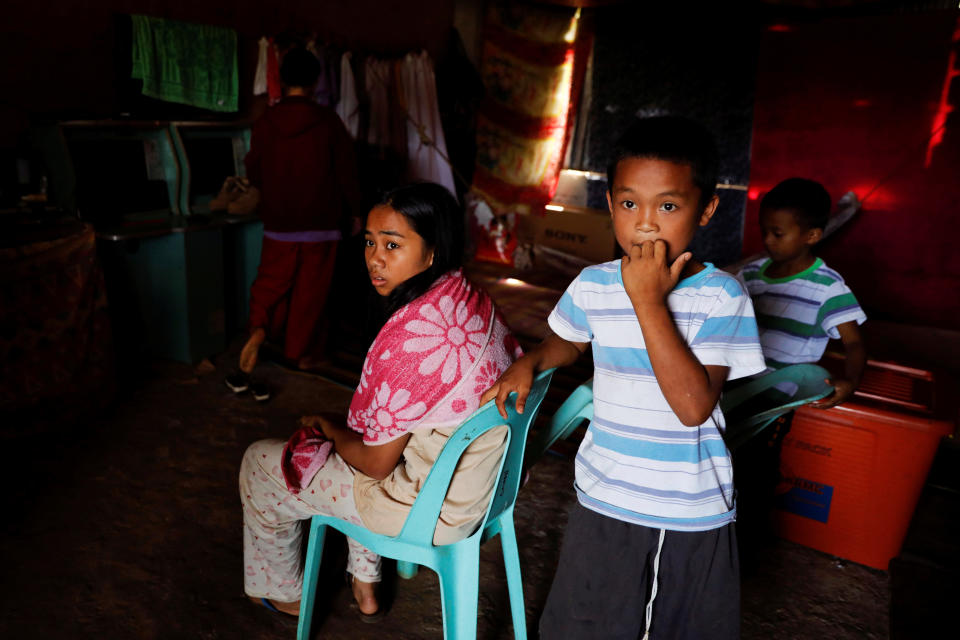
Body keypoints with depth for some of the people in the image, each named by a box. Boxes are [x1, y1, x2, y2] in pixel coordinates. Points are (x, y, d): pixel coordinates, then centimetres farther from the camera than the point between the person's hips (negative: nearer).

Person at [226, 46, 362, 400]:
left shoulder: (265, 122, -2)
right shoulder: (328, 121, -9)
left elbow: (253, 173, 8)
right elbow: (346, 171, -5)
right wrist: (353, 212, 8)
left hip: (278, 222, 2)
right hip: (320, 222, -1)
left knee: (272, 282, 13)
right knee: (310, 290, 9)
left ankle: (258, 328, -11)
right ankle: (303, 353, 20)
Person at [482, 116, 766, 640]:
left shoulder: (720, 295, -16)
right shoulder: (593, 286, -6)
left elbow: (693, 405, -27)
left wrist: (648, 300, -28)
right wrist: (529, 362, -1)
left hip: (694, 514, -2)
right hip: (605, 501, 2)